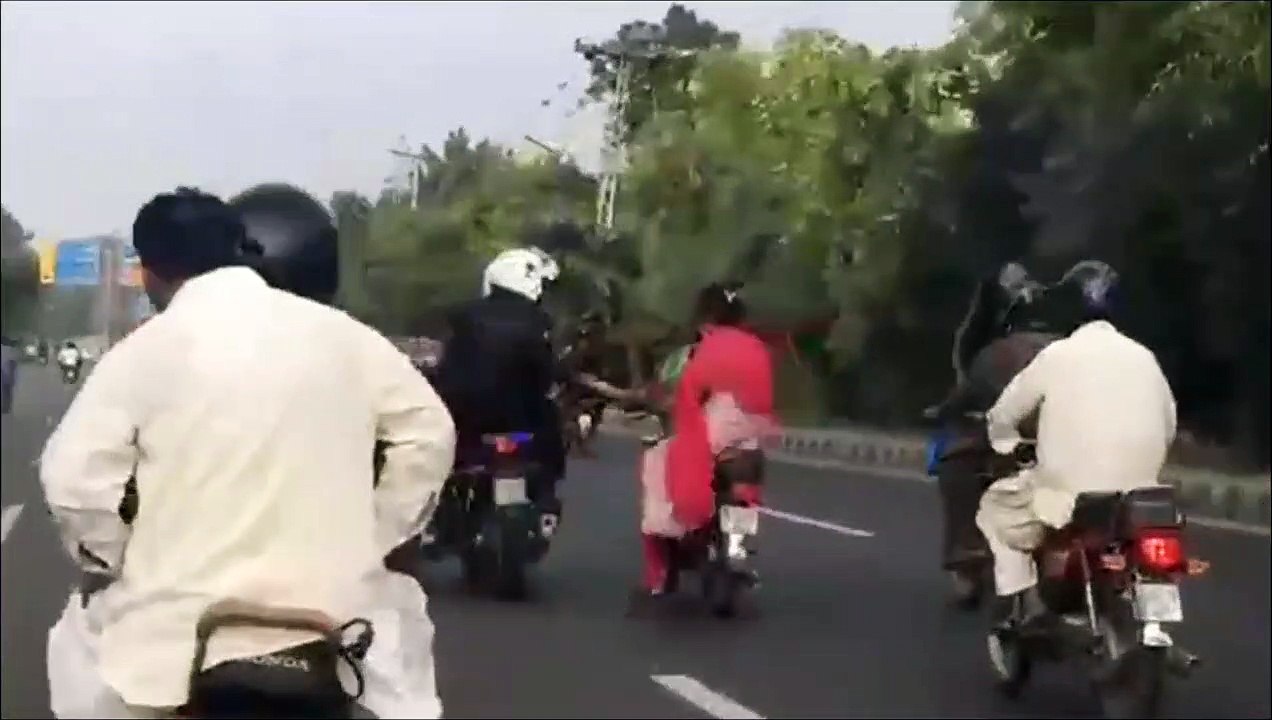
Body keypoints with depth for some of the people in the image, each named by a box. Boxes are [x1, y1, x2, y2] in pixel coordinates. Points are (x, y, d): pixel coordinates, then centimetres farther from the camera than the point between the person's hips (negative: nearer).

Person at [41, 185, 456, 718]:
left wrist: (108, 561, 6)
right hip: (331, 604, 2)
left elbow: (72, 478, -11)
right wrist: (373, 539, 15)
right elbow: (429, 432, 7)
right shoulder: (338, 332, 4)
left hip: (186, 619, -2)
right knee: (398, 611, 33)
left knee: (83, 638, 28)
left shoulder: (146, 349, -5)